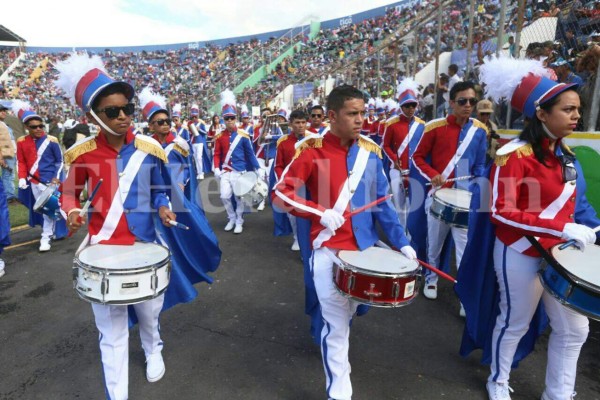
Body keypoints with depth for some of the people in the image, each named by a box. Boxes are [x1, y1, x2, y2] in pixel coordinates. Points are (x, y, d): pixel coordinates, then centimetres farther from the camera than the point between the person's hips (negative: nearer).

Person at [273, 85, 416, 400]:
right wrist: (320, 213, -21)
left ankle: (334, 352, 53)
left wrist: (401, 242, 2)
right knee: (337, 324, 3)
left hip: (364, 246, 5)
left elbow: (382, 201, 6)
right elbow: (281, 193, -9)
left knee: (350, 313, 22)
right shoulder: (312, 151, -10)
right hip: (329, 251, -4)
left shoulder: (370, 151, 2)